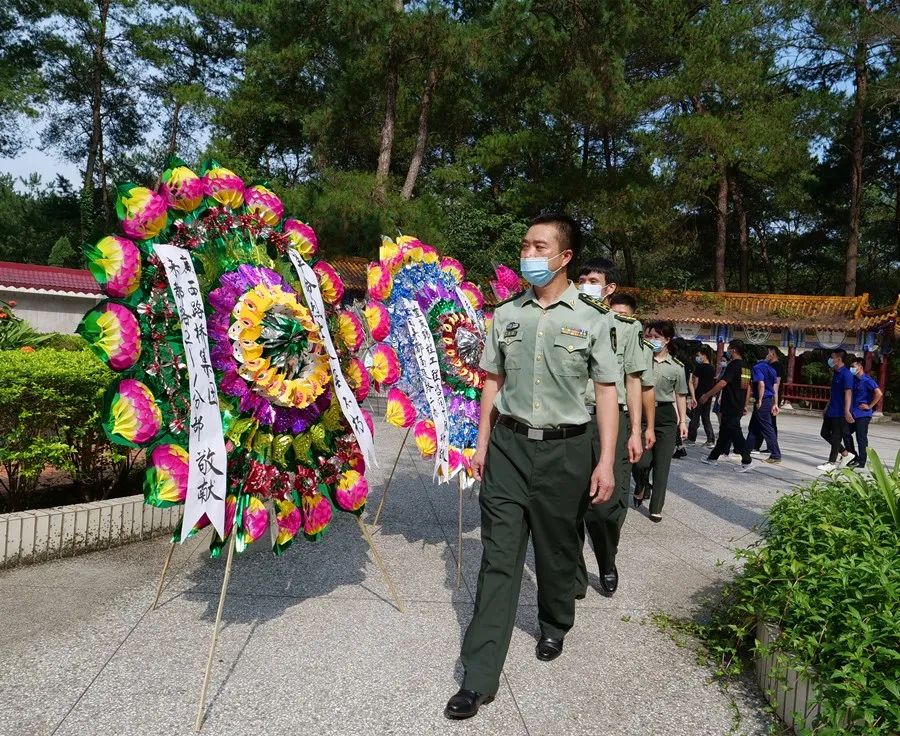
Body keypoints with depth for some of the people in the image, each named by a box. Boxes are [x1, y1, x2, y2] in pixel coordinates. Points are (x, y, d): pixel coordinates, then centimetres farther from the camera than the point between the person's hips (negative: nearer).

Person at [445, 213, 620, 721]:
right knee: (499, 557, 0)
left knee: (558, 550, 15)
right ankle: (480, 678, 5)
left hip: (565, 450, -1)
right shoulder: (506, 314, 6)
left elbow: (607, 392, -1)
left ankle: (555, 627, 44)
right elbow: (493, 382, 11)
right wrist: (482, 444, 8)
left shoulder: (591, 319, -2)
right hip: (509, 446, 2)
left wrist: (606, 461, -7)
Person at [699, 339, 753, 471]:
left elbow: (722, 383, -24)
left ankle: (746, 461, -5)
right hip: (738, 405, 9)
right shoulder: (745, 366, 13)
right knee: (724, 432, 13)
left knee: (735, 433, -6)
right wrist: (745, 405, 24)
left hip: (730, 406, -9)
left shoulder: (733, 365, -15)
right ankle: (713, 458, 21)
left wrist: (707, 396, -19)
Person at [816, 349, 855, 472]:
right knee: (825, 433, 13)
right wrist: (826, 408, 23)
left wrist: (847, 411, -27)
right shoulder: (835, 373, 13)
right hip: (831, 411, 10)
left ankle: (832, 462, 9)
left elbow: (848, 393, -22)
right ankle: (845, 453, 24)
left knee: (836, 437, 0)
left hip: (840, 413, -10)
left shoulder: (846, 374, -15)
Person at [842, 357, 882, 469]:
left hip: (863, 414, -8)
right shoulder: (853, 379, 10)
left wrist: (869, 406, -18)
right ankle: (853, 456, 21)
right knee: (846, 433, 9)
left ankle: (861, 461, 7)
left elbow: (878, 393, -25)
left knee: (861, 438, -1)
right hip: (853, 413, 8)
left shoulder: (867, 380, -14)